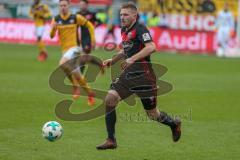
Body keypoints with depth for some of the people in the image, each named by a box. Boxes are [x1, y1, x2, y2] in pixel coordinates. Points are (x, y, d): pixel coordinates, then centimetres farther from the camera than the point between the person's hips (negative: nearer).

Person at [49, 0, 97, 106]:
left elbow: (89, 25, 9)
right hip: (65, 49, 5)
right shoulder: (56, 19, 5)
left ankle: (75, 86, -12)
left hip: (74, 47, -5)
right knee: (75, 73, 7)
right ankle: (90, 93, 22)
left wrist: (93, 38, 2)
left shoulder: (76, 18, -3)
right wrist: (53, 28, -22)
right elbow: (51, 35, -1)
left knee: (62, 64, -28)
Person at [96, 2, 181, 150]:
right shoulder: (124, 30, 14)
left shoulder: (140, 29, -11)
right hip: (128, 74, 8)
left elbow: (151, 47, -27)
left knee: (152, 114, 4)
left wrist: (132, 59, -31)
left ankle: (174, 123, 36)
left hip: (143, 75, -8)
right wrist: (113, 60, 19)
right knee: (110, 99, -12)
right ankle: (111, 141, -6)